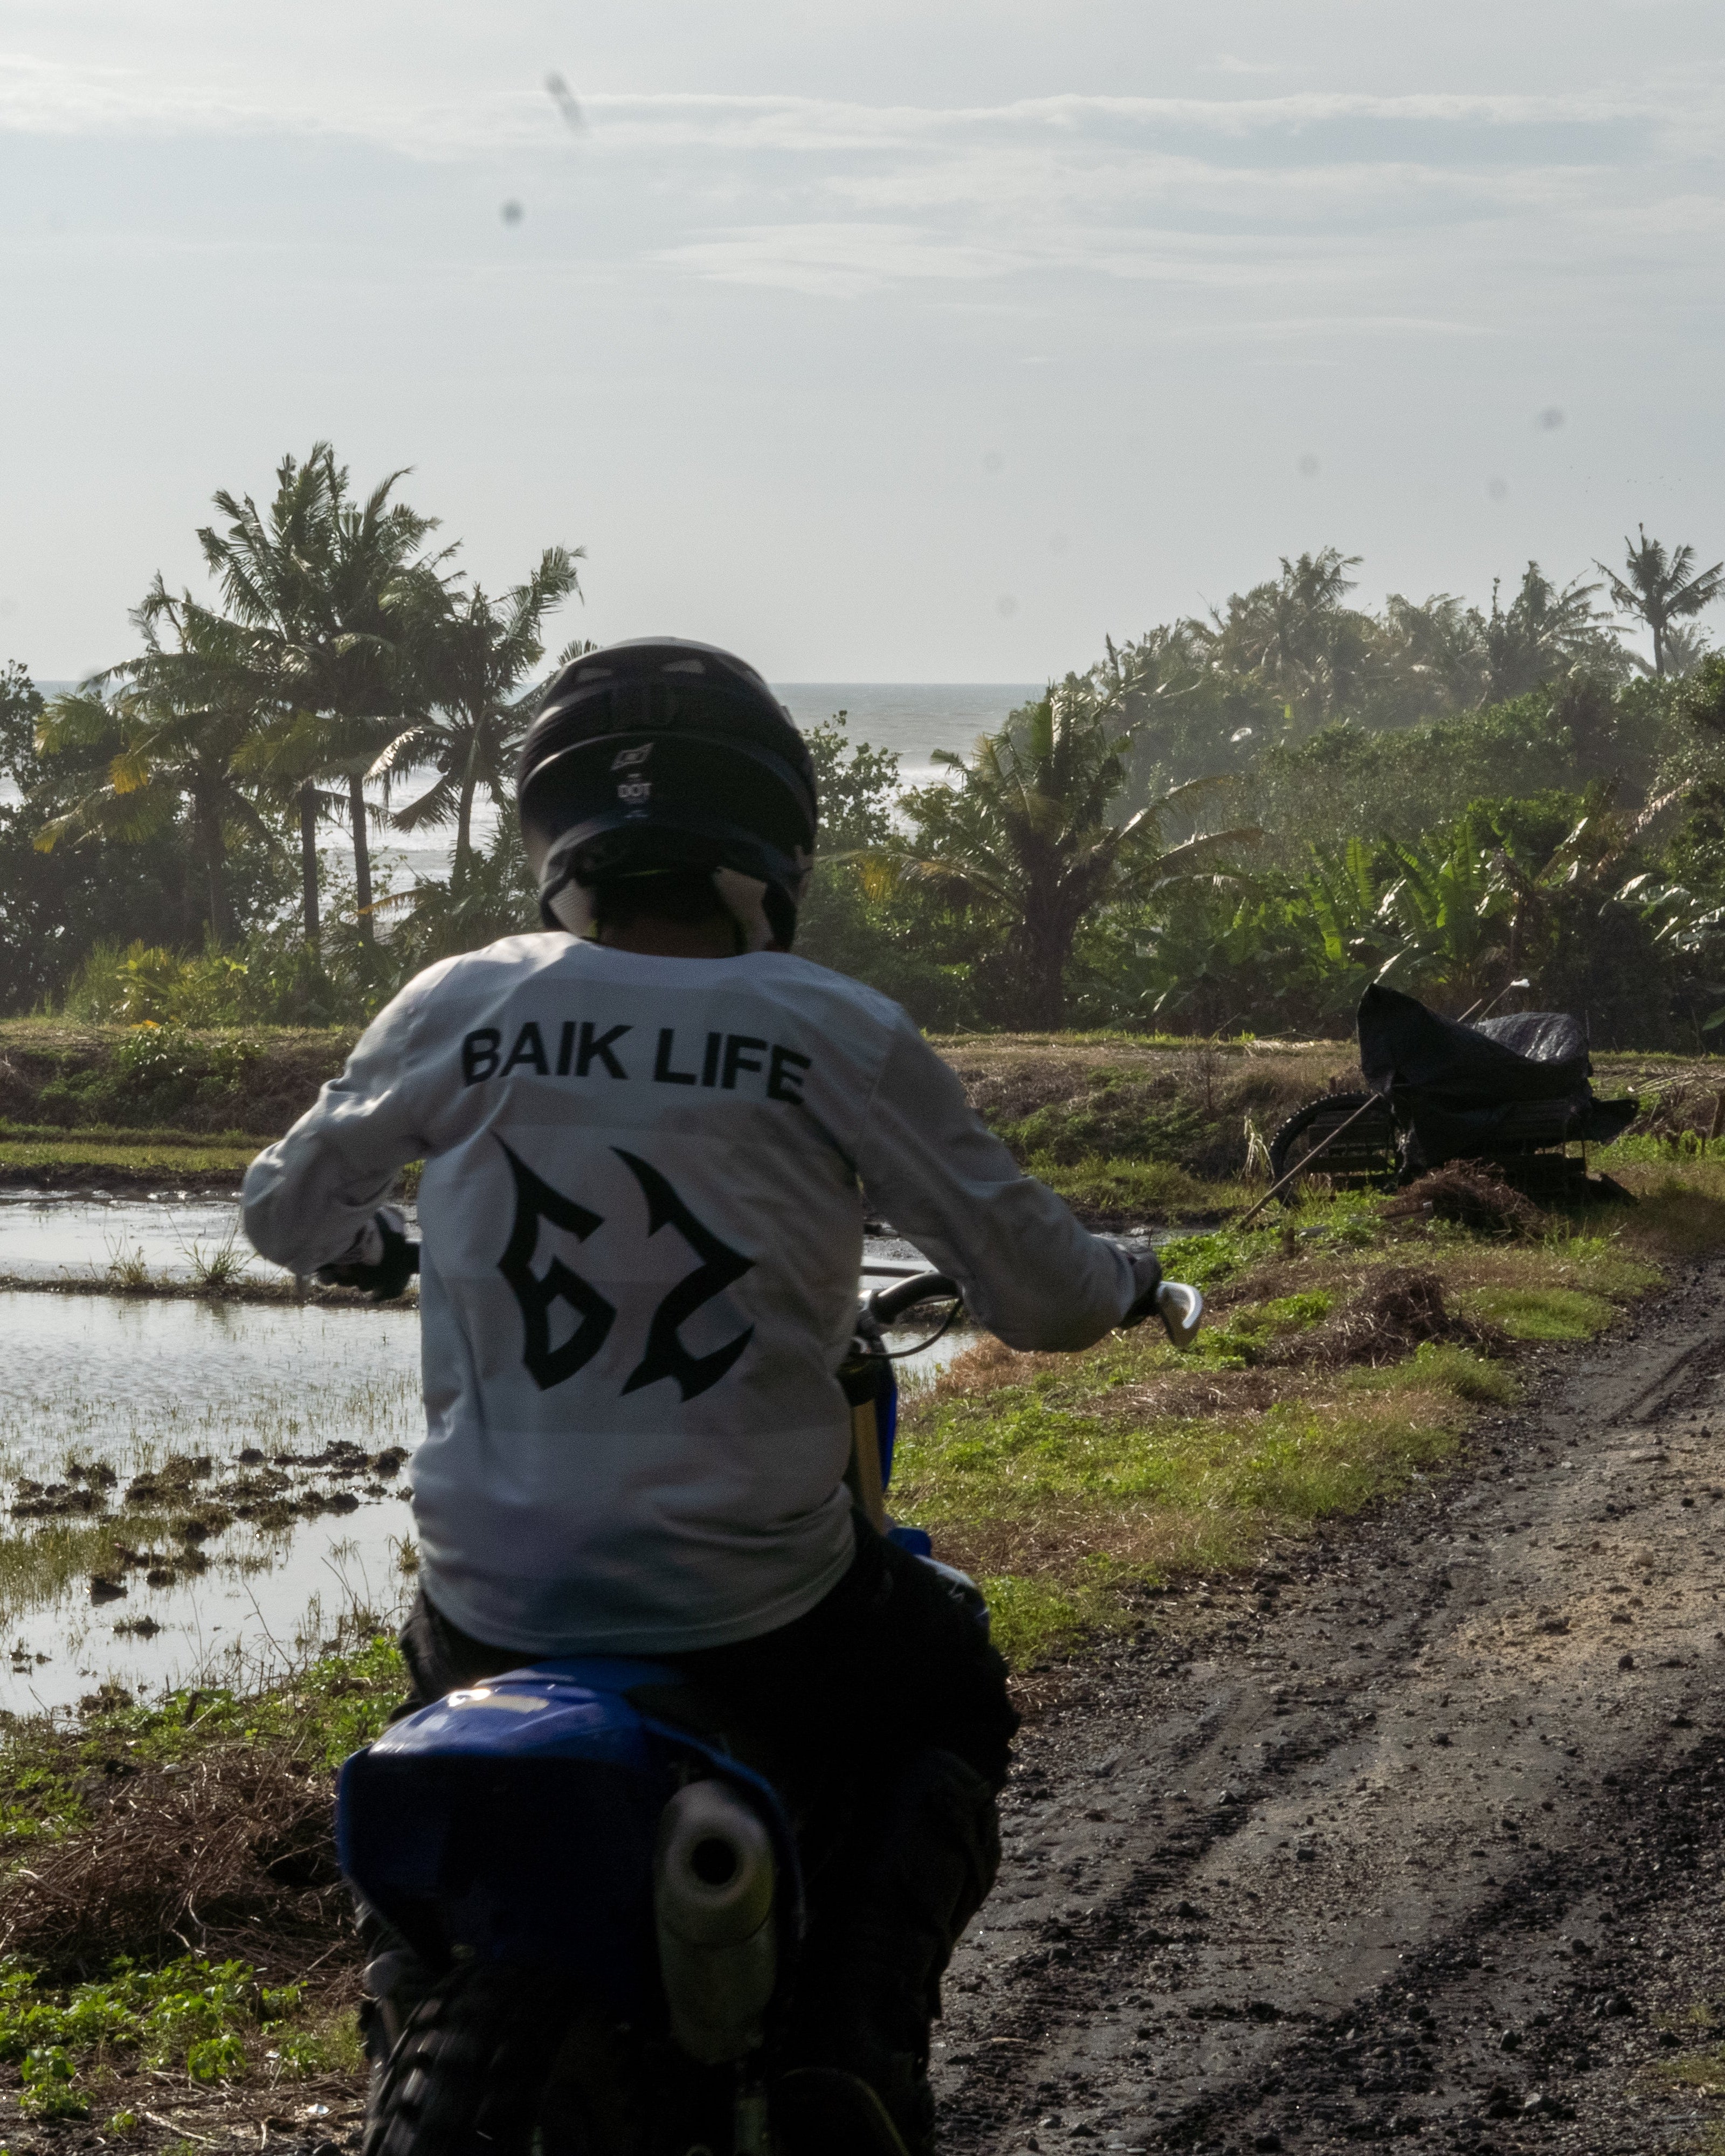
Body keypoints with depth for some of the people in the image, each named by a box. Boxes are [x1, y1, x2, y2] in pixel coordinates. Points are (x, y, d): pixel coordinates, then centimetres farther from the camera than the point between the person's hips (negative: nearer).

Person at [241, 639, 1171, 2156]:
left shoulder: (465, 1008, -3)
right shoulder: (837, 1035, -8)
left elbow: (287, 1207, 12)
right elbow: (1037, 1296, -3)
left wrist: (375, 1247, 35)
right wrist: (1125, 1280, 20)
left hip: (494, 1596, 3)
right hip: (755, 1607, -2)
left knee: (443, 1692, 38)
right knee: (951, 1719, 27)